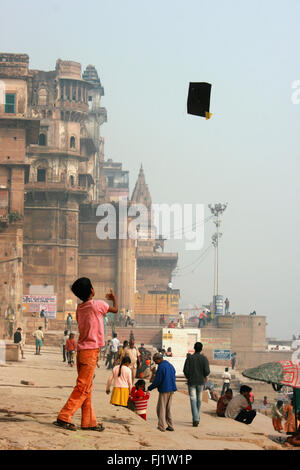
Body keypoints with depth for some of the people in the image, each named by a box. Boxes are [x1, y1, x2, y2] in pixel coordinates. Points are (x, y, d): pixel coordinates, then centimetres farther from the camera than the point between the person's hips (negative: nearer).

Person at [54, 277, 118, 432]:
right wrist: (114, 298, 29)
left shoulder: (80, 308, 9)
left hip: (81, 350, 8)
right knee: (82, 387, -7)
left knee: (86, 388, 11)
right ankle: (64, 417, -12)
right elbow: (115, 309, 10)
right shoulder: (98, 305, -10)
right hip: (91, 351, -8)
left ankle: (89, 421, 14)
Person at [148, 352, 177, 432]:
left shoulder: (161, 367, -14)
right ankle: (170, 426, 17)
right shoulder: (170, 365, 12)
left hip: (164, 390, -8)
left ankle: (162, 426, -2)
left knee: (161, 409, 0)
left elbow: (157, 381, -14)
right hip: (171, 389, 8)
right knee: (168, 409, 16)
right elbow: (174, 378, 18)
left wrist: (149, 388, -3)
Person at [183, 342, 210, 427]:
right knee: (199, 399, 17)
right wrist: (205, 376, 11)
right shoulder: (204, 358, -4)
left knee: (193, 399, -4)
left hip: (191, 381, -1)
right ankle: (197, 418, 25)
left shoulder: (189, 358, -6)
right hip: (200, 381, 1)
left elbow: (185, 370, -8)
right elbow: (207, 371, -11)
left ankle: (196, 419, -18)